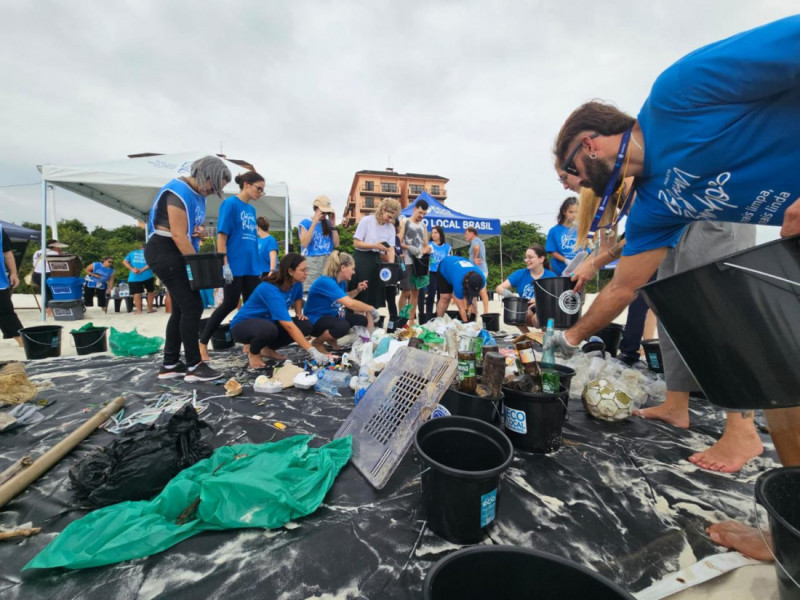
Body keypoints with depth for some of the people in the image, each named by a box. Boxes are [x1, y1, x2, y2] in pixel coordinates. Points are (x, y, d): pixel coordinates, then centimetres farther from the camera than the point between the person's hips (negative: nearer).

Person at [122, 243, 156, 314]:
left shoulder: (132, 252, 19)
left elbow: (125, 261, 5)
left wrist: (132, 269, -5)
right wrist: (142, 269, -10)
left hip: (134, 277, 1)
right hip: (147, 275, -1)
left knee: (137, 293, 1)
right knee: (151, 291, 13)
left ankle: (138, 310, -1)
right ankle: (150, 308, 15)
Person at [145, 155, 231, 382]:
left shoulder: (198, 194, 12)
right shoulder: (179, 192, -17)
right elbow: (178, 235, -22)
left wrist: (200, 231, -2)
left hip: (177, 254, 10)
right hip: (164, 252, -10)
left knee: (181, 309, 9)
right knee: (192, 306, -11)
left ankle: (170, 365, 17)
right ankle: (194, 366, -3)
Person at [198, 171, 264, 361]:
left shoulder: (251, 209, 15)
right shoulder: (230, 204, -6)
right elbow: (221, 235, -11)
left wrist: (258, 264, 17)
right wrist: (225, 265, -16)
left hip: (251, 266, 7)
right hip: (234, 265, -7)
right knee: (229, 304, -4)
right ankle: (202, 343, 10)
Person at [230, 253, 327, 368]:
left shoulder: (296, 282, -10)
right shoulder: (271, 290, -33)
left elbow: (298, 299, 17)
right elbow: (289, 326, -39)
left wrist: (299, 313, -4)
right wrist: (312, 351, -41)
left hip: (268, 322, 7)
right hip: (243, 325, -7)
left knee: (305, 325, -15)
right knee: (269, 330, -41)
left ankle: (267, 349, 5)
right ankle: (253, 352, -5)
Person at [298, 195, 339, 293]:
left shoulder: (328, 223, 13)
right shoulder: (306, 222, 3)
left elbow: (336, 244, 8)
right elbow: (304, 243, -11)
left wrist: (333, 224, 3)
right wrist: (314, 223, -10)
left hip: (329, 262, 3)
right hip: (311, 262, -3)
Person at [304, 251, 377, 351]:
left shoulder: (341, 282, 0)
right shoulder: (326, 282, -28)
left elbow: (345, 298, 21)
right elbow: (350, 303, -37)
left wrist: (357, 290, 2)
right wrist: (371, 309, -24)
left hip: (332, 316, 9)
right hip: (315, 321, -9)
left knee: (362, 320, -5)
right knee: (343, 326, -36)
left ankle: (332, 339, 14)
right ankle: (316, 342, -6)